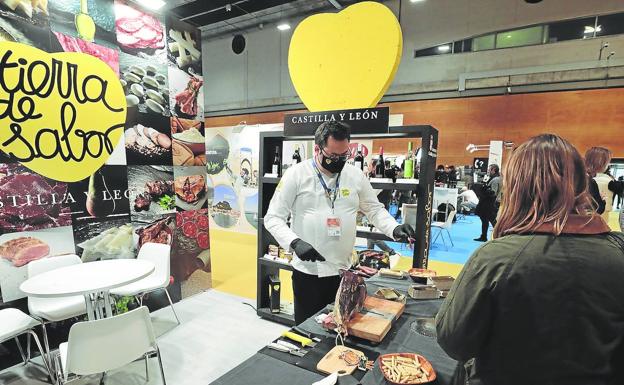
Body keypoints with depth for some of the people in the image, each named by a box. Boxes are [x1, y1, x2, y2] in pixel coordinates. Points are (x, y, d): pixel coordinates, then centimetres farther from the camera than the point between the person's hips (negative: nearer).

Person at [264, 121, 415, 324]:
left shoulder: (356, 175, 2)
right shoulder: (296, 174, -9)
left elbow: (375, 209, 10)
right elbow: (273, 217, -8)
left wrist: (394, 228, -9)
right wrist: (295, 243, -24)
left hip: (344, 270, 4)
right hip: (308, 272, -3)